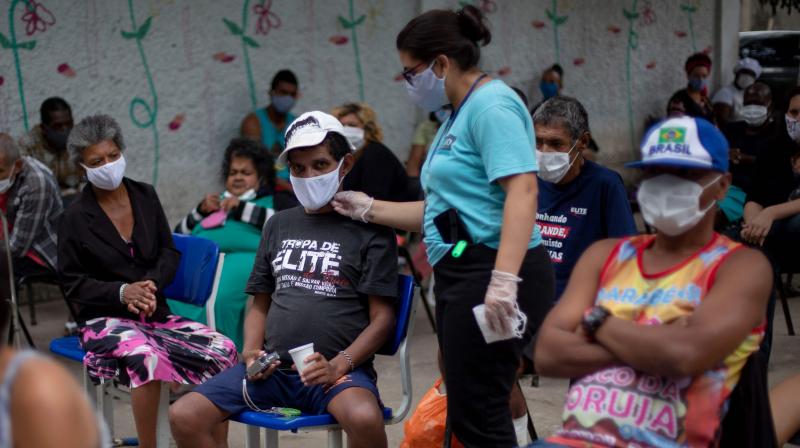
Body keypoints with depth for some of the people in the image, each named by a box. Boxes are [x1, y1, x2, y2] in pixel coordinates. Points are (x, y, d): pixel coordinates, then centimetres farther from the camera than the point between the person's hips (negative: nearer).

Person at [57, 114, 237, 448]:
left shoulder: (145, 196, 9)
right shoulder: (76, 218, -2)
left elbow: (169, 252, 11)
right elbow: (72, 282, -2)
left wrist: (151, 284, -11)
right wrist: (122, 292, -18)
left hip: (156, 314, 4)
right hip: (105, 319, -4)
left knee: (224, 350, -19)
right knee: (147, 357, -38)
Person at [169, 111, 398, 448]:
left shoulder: (370, 230, 3)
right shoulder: (279, 225, 19)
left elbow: (382, 317, -2)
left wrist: (338, 366, -16)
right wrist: (251, 351, 1)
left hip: (339, 369, -4)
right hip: (273, 367, 5)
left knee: (365, 418, -37)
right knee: (184, 417, -14)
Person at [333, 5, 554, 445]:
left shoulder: (491, 105, -11)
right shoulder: (460, 115, 22)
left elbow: (521, 191, -23)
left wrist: (503, 280, -32)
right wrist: (368, 209, 24)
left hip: (492, 274, -11)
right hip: (463, 275, 11)